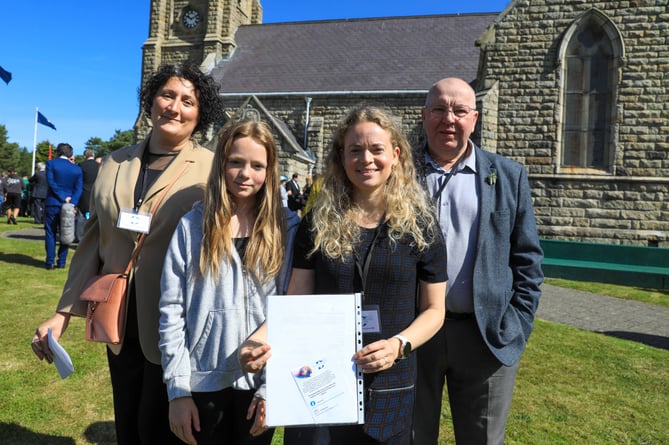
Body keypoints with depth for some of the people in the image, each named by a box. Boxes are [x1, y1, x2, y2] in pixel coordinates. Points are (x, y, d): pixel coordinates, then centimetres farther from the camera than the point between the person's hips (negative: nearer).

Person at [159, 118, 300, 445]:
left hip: (261, 382, 0)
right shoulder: (193, 226, -3)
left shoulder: (288, 229, -3)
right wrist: (178, 389, -6)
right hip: (203, 382, 0)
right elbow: (171, 311, -4)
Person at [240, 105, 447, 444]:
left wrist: (399, 345, -18)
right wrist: (260, 339, -18)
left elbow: (434, 310, 1)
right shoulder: (317, 224, -1)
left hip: (388, 389, 0)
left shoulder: (420, 226, -3)